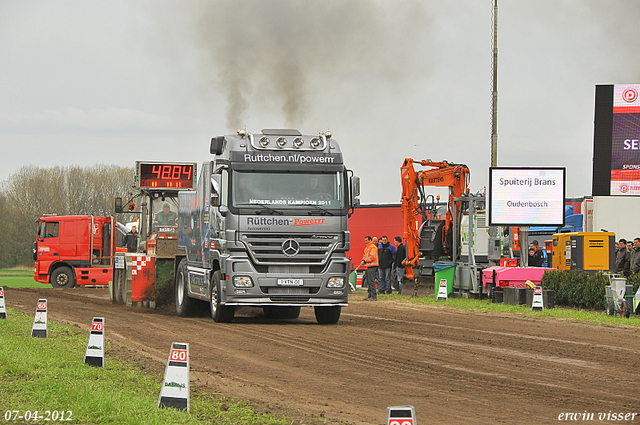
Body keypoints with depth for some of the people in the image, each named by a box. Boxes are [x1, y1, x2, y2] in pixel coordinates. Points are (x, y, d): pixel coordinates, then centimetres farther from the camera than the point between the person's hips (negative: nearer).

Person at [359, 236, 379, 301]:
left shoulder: (373, 247, -10)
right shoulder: (366, 247, 22)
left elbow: (372, 256, -20)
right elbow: (365, 256, 27)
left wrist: (364, 261, -18)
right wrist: (363, 261, 7)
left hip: (372, 267, -11)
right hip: (367, 267, 11)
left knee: (371, 281, -12)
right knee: (368, 282, 13)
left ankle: (374, 296, -13)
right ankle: (370, 295, 18)